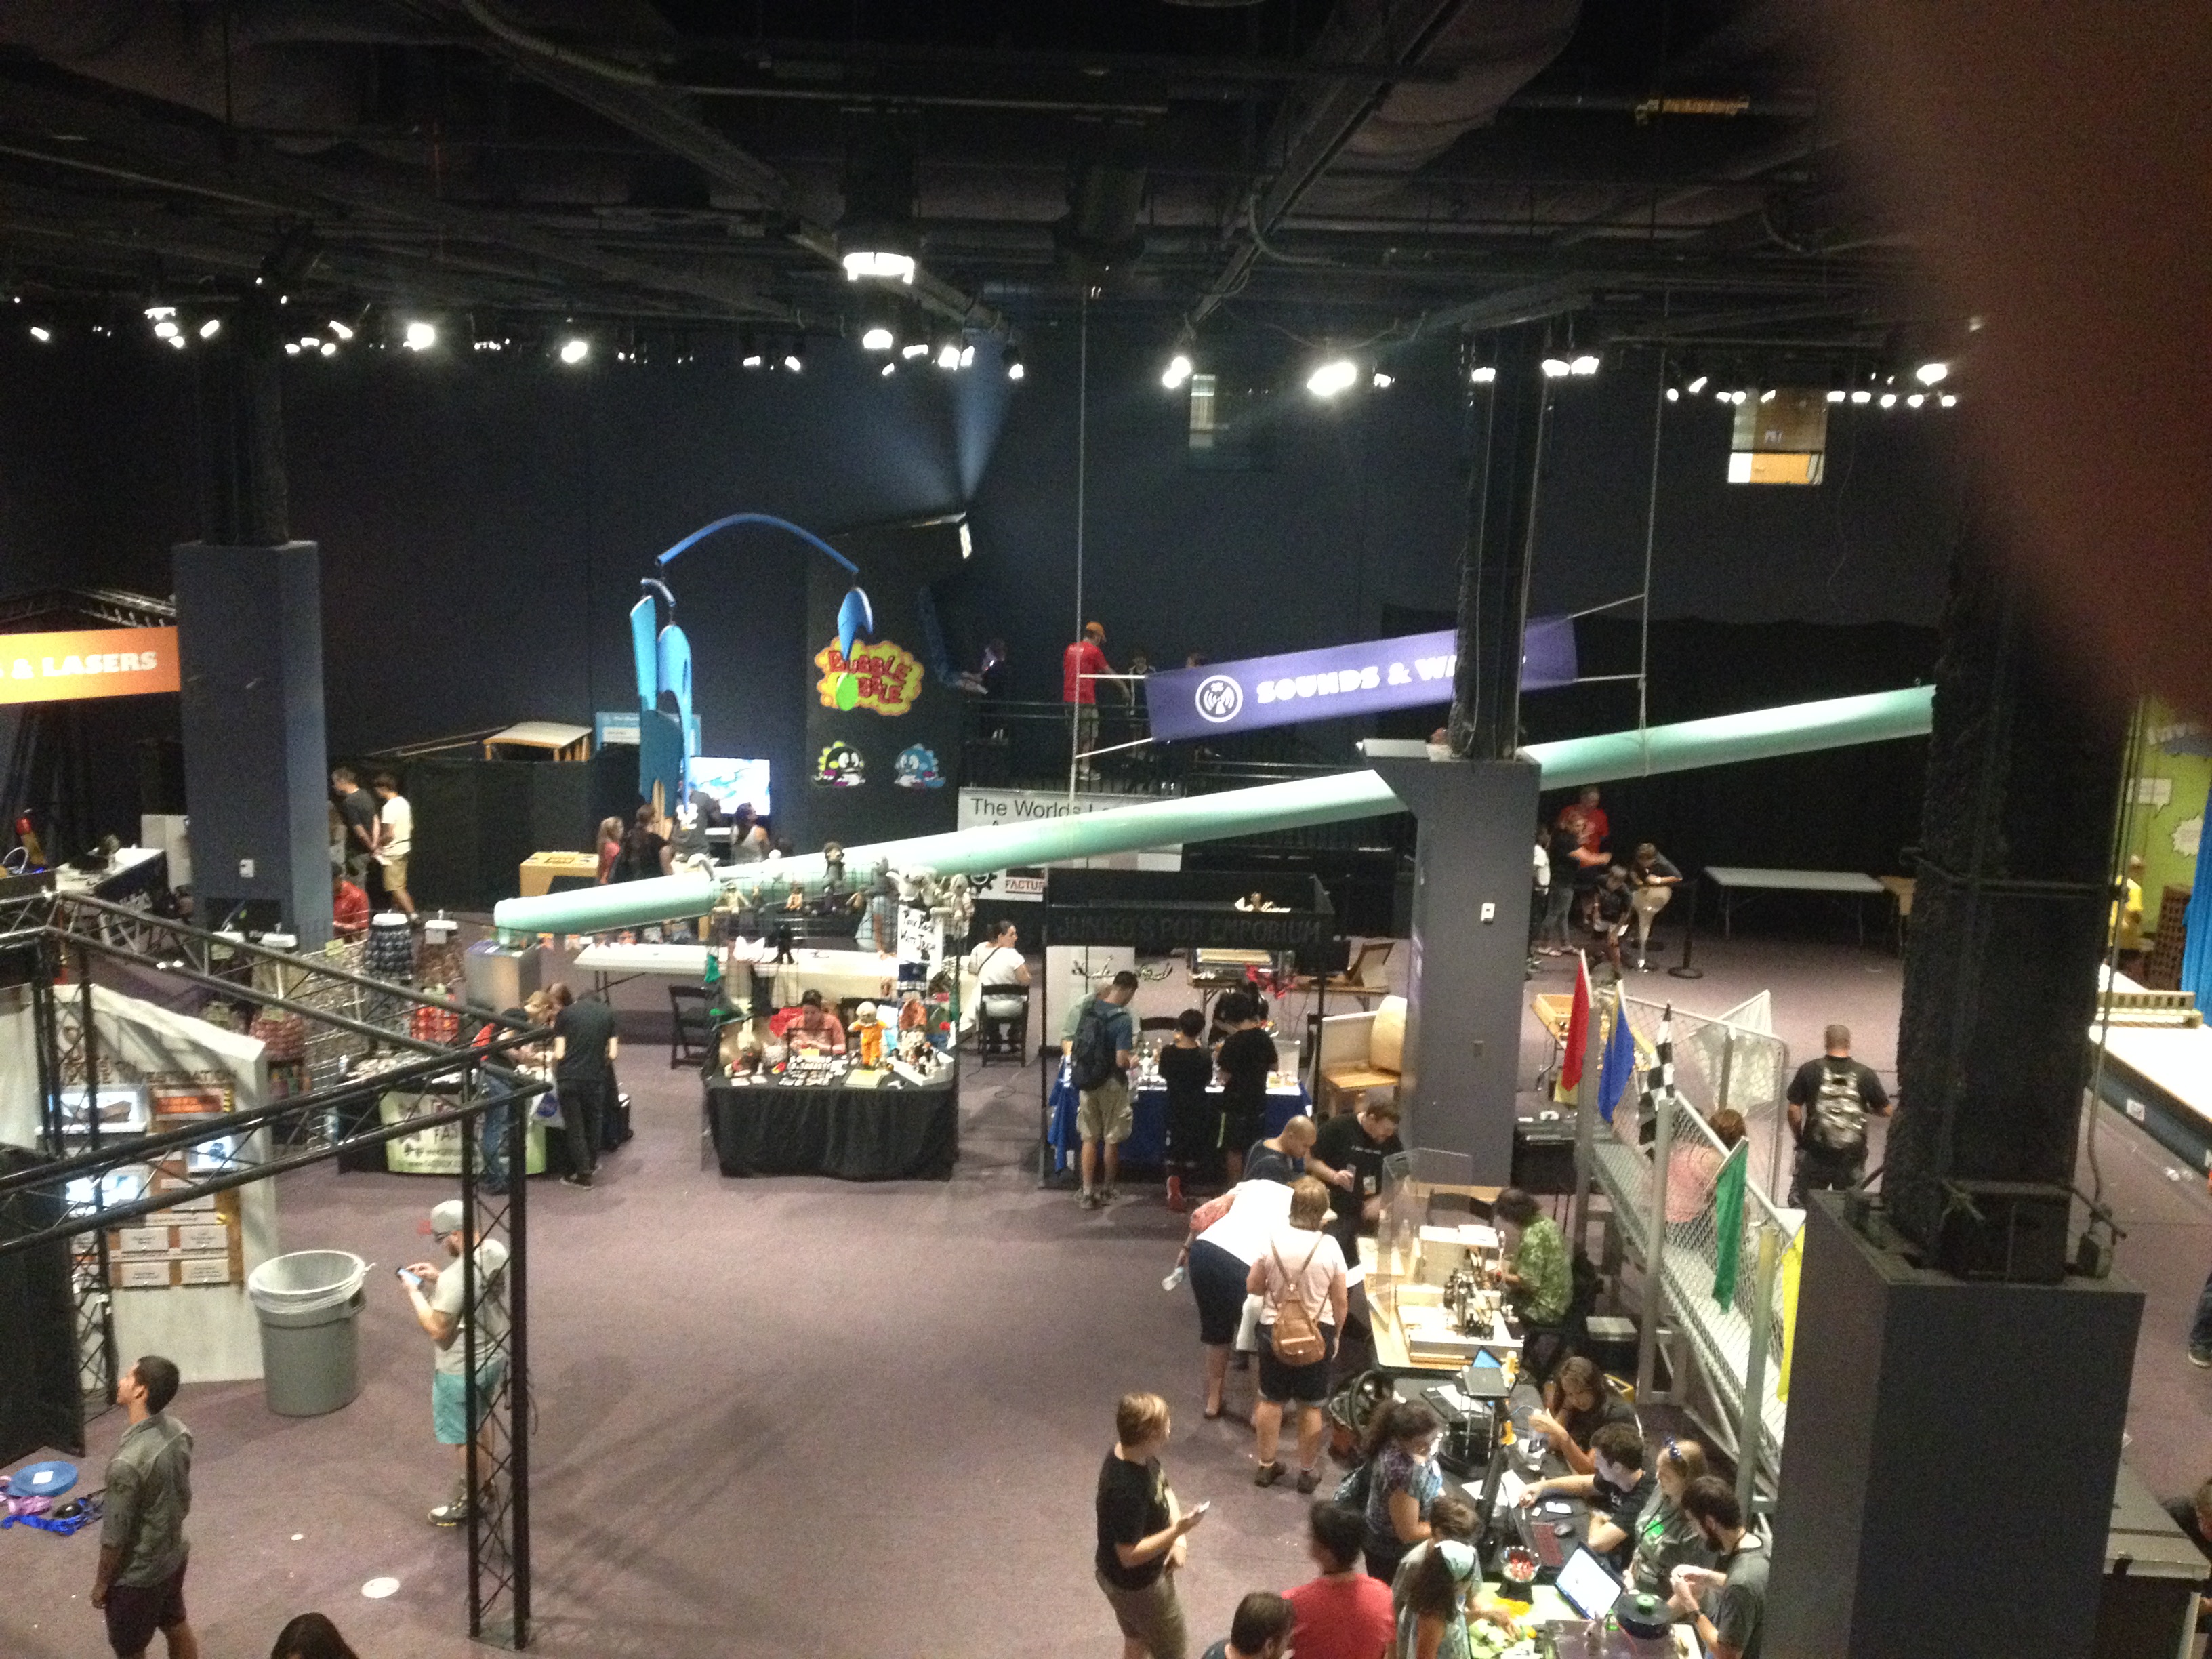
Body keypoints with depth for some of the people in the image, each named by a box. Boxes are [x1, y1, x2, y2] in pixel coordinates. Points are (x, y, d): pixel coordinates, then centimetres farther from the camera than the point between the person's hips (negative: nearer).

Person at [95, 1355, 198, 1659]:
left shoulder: (127, 1463, -34)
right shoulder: (178, 1431, -10)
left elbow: (115, 1536, -22)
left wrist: (101, 1582, -7)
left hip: (137, 1575, -7)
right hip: (173, 1556, 7)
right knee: (177, 1627, 26)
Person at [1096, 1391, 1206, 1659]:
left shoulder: (1140, 1456, -10)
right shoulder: (1125, 1489, -38)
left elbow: (1164, 1489, 7)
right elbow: (1129, 1555, -32)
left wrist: (1179, 1539, -6)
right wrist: (1177, 1531, -32)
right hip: (1135, 1585, -8)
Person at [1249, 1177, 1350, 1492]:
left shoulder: (1274, 1241, -13)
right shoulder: (1329, 1247, -16)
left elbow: (1252, 1287, -2)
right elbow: (1340, 1301, -7)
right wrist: (1335, 1335, 9)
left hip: (1274, 1330, 1)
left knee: (1271, 1401, 16)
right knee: (1311, 1407, 13)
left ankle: (1266, 1466, 27)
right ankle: (1308, 1472, 24)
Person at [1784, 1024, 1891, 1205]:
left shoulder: (1809, 1070, -7)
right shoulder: (1865, 1074, -5)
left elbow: (1794, 1109, -7)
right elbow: (1885, 1111, 2)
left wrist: (1800, 1139, 8)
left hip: (1815, 1153, -1)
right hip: (1852, 1156, 1)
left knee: (1800, 1208, 11)